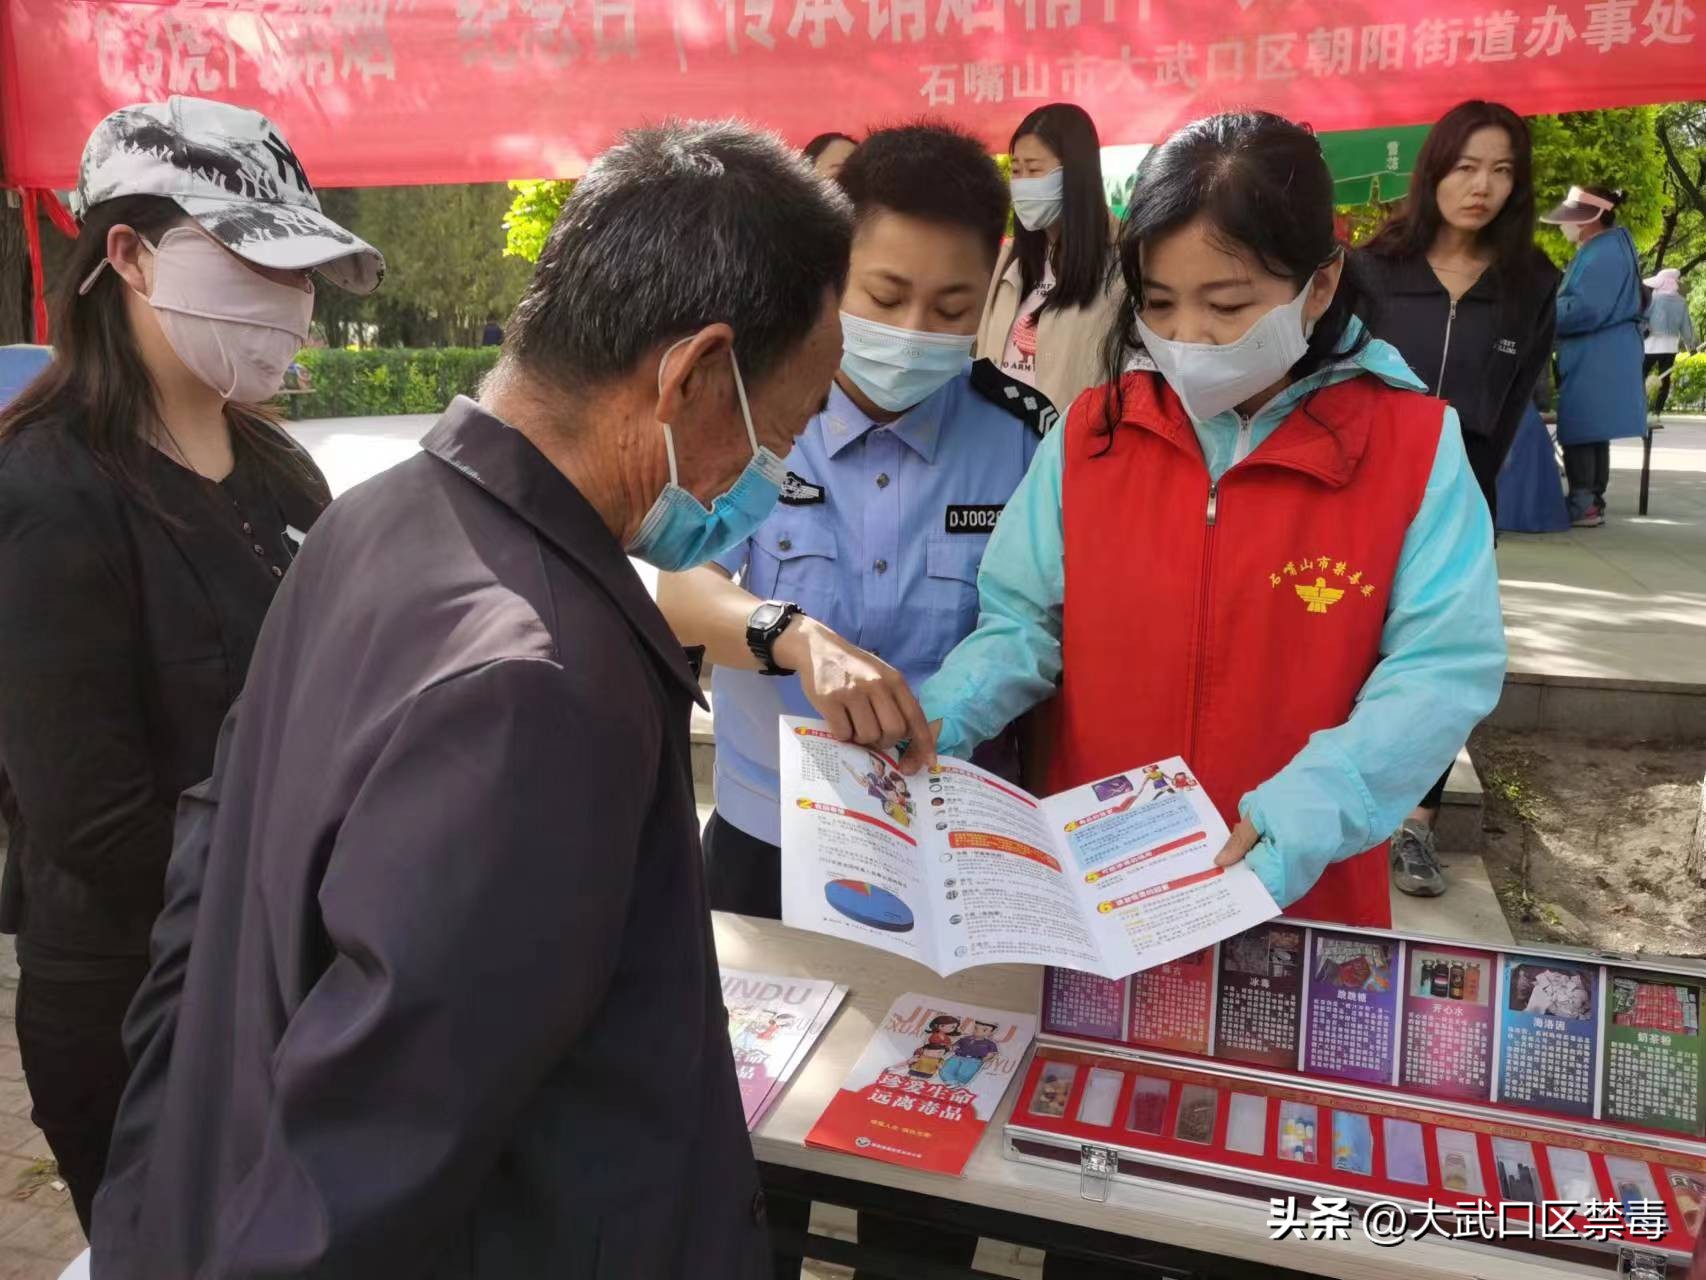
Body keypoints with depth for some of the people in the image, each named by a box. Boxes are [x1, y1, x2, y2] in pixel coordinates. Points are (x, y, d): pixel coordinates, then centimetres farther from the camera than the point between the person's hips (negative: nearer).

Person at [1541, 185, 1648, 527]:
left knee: (1577, 433, -8)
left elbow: (1584, 309, -22)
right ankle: (1592, 502, 17)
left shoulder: (1605, 253, -15)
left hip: (1595, 360, -10)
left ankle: (1583, 505, -6)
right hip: (1594, 358, 10)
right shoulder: (1600, 250, 17)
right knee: (1592, 433, 12)